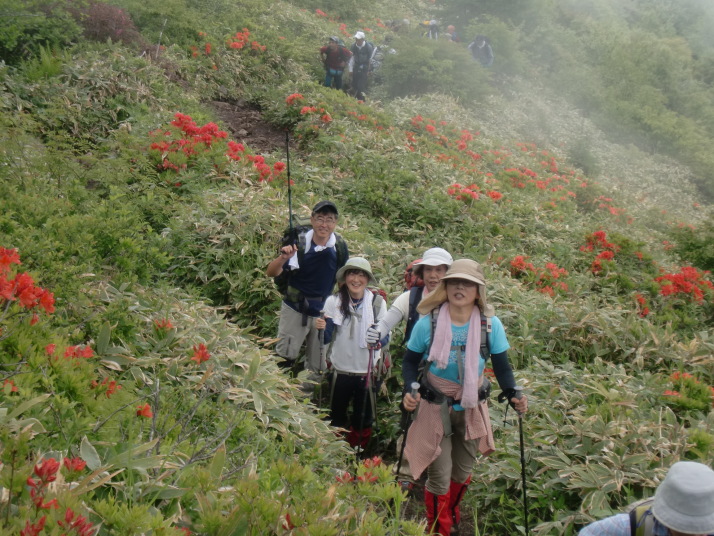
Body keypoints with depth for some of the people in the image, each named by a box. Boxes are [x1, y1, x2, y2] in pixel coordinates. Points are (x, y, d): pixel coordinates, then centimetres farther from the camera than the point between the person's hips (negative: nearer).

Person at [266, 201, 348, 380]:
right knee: (283, 360, 3)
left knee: (317, 368, 12)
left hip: (324, 312, 2)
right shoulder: (298, 242, -15)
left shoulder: (340, 246, -7)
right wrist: (283, 258, -35)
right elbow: (271, 273, -16)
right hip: (294, 309, -2)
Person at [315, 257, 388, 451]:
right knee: (337, 415, 16)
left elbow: (386, 336, -1)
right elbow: (327, 337, -2)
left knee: (363, 419, 12)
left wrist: (377, 340, -22)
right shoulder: (333, 301, -4)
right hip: (340, 369, 1)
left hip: (367, 370, 0)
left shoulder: (378, 302, -5)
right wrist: (322, 328, -24)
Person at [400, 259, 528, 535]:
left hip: (472, 407, 2)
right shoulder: (428, 323, -15)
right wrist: (409, 390, -21)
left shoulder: (491, 324, -12)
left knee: (462, 472, 20)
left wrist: (513, 394, -21)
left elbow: (501, 366, -4)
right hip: (435, 407, -2)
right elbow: (410, 361, -4)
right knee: (439, 476, 2)